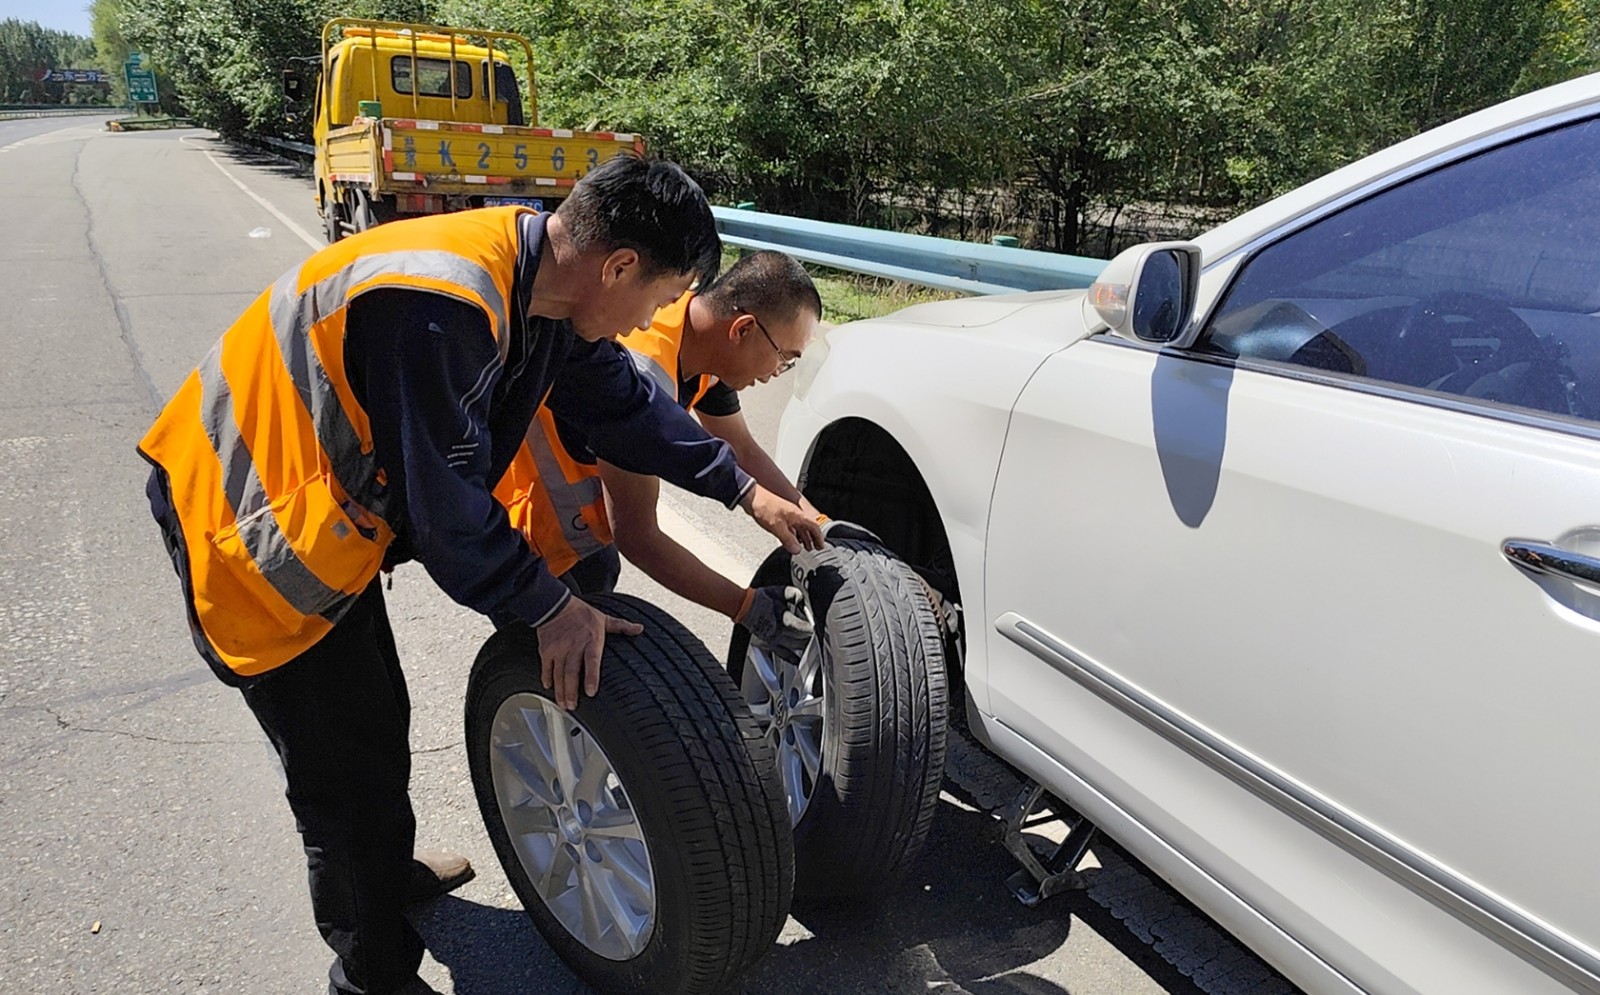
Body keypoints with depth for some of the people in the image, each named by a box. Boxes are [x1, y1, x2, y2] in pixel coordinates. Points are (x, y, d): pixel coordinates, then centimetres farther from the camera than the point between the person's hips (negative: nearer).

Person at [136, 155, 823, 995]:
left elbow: (619, 402, 6)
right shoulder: (441, 311, -35)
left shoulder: (537, 278, -6)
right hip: (250, 526, -9)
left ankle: (387, 875, 49)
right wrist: (550, 608, -16)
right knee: (347, 769, 3)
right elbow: (448, 512, -29)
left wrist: (744, 491, 9)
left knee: (375, 718, 24)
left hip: (327, 508, 9)